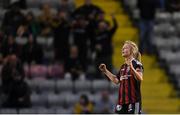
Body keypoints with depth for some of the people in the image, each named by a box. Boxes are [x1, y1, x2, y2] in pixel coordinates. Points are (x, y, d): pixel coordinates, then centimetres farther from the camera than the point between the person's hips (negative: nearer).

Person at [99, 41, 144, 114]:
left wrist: (131, 68, -39)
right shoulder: (123, 66, 16)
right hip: (122, 101, 8)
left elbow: (140, 79, -24)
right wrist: (105, 71, 19)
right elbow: (116, 80, 22)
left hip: (133, 101, -8)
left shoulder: (137, 64, -8)